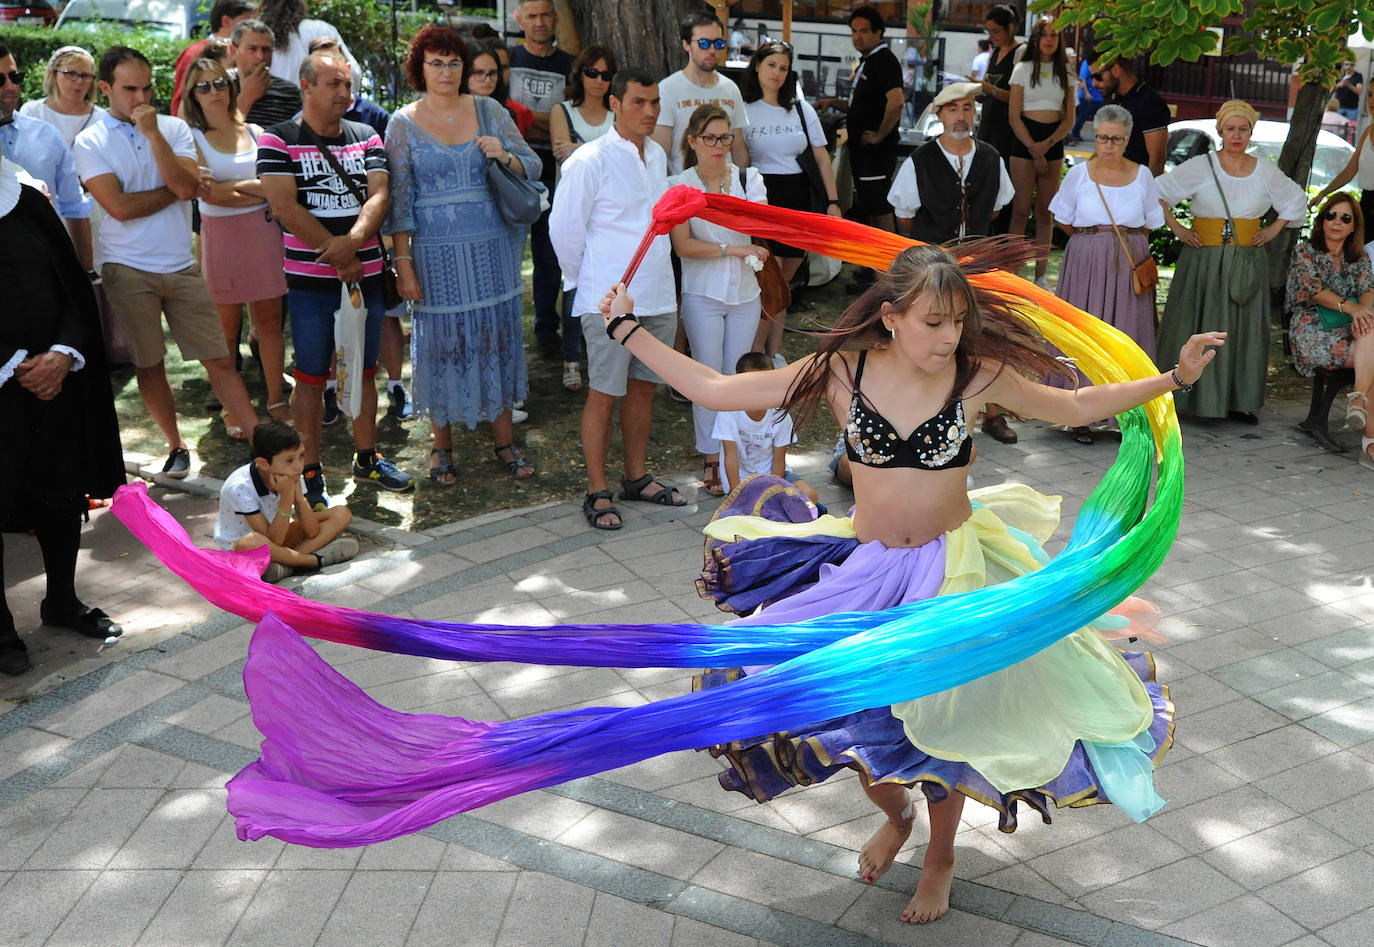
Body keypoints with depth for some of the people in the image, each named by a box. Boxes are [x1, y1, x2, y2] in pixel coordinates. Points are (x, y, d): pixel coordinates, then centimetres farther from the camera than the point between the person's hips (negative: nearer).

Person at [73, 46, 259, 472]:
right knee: (148, 366, 8)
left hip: (182, 267, 1)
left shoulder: (174, 128, 5)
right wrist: (176, 189, -5)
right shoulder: (90, 142, -1)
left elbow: (188, 186, -10)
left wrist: (152, 133, -14)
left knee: (220, 360, 0)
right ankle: (176, 445, 22)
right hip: (128, 271, -1)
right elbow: (120, 207, -13)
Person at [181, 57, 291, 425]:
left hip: (264, 231, 3)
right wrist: (259, 192, -6)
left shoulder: (255, 133, 11)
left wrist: (232, 187, -11)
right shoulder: (192, 138, 1)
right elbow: (209, 193, -10)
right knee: (227, 326, 2)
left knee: (269, 319, 4)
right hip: (221, 236, -3)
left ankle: (276, 399, 13)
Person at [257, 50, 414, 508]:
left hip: (366, 274, 4)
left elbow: (378, 196, -2)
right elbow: (285, 207, -12)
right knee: (311, 378, 2)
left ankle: (367, 457, 27)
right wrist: (336, 254, -14)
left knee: (364, 371, 13)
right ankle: (310, 472, 11)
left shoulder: (367, 138, 10)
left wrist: (354, 239, -21)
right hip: (309, 280, -4)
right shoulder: (278, 140, -3)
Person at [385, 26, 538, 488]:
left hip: (491, 247, 2)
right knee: (441, 341, 3)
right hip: (435, 253, -2)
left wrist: (504, 156, -15)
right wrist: (403, 265, -6)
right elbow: (399, 201, -1)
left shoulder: (489, 111, 6)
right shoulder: (403, 124, 1)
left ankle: (504, 440, 20)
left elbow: (533, 168, 7)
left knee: (498, 336, 7)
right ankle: (442, 446, 18)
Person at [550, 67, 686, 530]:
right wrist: (589, 282, 2)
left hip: (658, 296, 7)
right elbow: (563, 227, -7)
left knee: (643, 387, 14)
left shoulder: (657, 155, 11)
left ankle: (637, 477, 27)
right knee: (604, 395, -1)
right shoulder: (590, 160, -11)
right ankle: (597, 493, 8)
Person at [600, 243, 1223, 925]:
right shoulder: (842, 374, -11)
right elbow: (715, 390, -7)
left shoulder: (978, 377, -11)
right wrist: (627, 330, -7)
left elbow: (1075, 406, 5)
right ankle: (895, 815, 37)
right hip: (865, 570, 1)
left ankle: (940, 856, 38)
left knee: (943, 718, 7)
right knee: (843, 708, 1)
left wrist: (1174, 377, -1)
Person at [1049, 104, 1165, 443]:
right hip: (1086, 264, -1)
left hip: (1131, 264, 1)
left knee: (1126, 334, 1)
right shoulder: (1079, 174, 2)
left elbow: (1150, 224, 13)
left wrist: (1125, 243, 7)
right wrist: (1092, 241, 9)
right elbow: (1063, 220, 10)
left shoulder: (1142, 175, 6)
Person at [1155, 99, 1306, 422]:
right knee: (1198, 327, -1)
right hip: (1204, 261, -3)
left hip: (1247, 263, 3)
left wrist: (1274, 230, 10)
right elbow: (1159, 193, -1)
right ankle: (1188, 393, 7)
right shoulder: (1200, 167, -4)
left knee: (1243, 328, 4)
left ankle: (1239, 400, 12)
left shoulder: (1265, 171, 6)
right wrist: (1176, 228, -4)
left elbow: (1295, 200, 22)